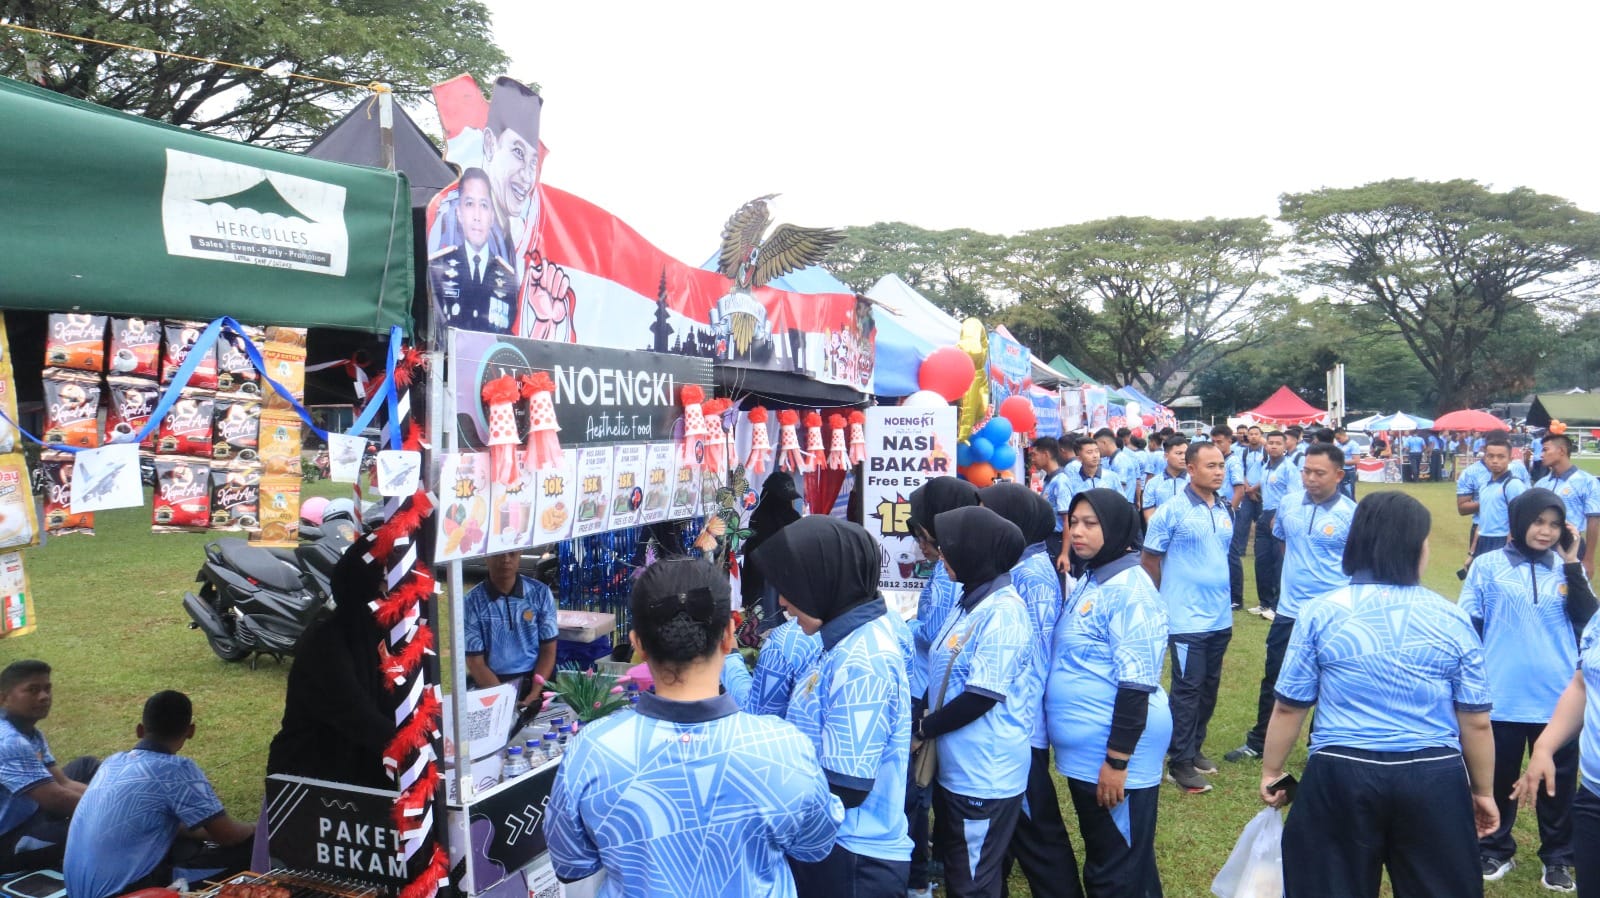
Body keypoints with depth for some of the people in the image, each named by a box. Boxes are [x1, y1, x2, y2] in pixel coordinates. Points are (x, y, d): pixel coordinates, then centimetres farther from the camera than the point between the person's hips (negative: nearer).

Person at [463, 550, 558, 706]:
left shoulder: (541, 593, -1)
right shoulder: (472, 602, -5)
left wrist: (533, 695, -12)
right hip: (491, 684, -2)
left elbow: (548, 650, 2)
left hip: (533, 680, 2)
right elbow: (475, 663, -5)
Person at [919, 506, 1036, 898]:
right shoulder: (970, 601, 7)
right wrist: (928, 723, 5)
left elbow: (982, 696, -23)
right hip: (957, 766, 9)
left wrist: (923, 729, -12)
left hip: (986, 774, -9)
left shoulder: (1002, 612, -21)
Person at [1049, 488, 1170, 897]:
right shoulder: (1088, 581, 10)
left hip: (1114, 753, -9)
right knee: (1099, 857, 21)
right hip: (1084, 749, 9)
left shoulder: (1129, 588, -18)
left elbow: (1137, 683, -22)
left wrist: (1117, 760, -22)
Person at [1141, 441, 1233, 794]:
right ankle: (1181, 763, 8)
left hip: (1220, 616, 7)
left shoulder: (1225, 510, 7)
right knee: (1188, 688, -2)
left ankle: (1195, 748, 30)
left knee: (1210, 685, 15)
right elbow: (1150, 560, -7)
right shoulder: (1172, 511, -13)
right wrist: (1168, 597, 2)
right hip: (1187, 617, -6)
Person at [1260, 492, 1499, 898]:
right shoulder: (1451, 619, -2)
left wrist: (1271, 771, 13)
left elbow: (1288, 708, -1)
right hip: (1433, 781, 1)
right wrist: (1482, 790, 16)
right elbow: (1476, 723, 2)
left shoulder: (1320, 614, -5)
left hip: (1341, 777, -1)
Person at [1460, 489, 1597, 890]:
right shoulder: (1488, 566, -4)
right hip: (1502, 699, -1)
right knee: (1498, 779, 13)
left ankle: (1558, 857, 29)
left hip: (1559, 699, 2)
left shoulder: (1565, 567, 3)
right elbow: (1467, 627, -1)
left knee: (1559, 782, 13)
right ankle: (1495, 851, 30)